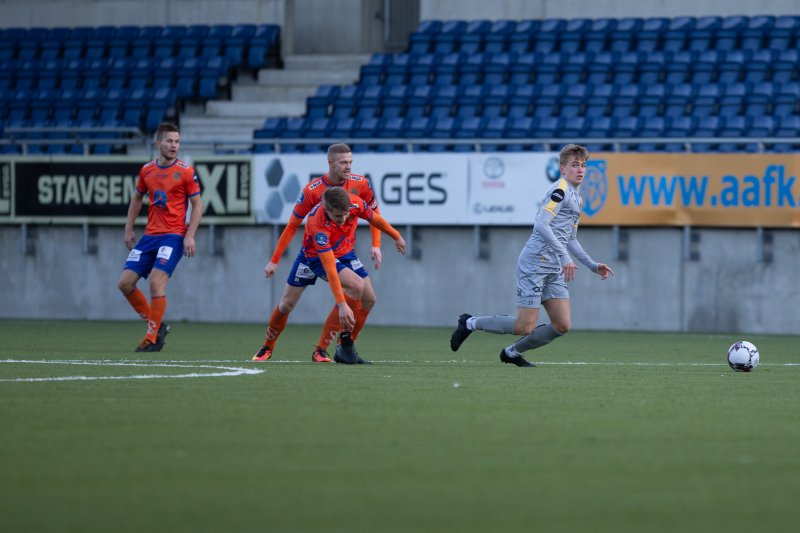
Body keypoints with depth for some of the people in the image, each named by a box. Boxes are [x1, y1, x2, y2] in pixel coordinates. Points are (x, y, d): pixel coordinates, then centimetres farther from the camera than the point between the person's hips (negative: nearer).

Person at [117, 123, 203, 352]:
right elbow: (137, 198, 22)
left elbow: (197, 204, -3)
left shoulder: (186, 171, -5)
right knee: (125, 282, -1)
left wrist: (190, 236, -12)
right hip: (150, 235, 6)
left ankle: (152, 339, -10)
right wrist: (129, 229, 16)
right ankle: (155, 325, 14)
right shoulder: (147, 170, 8)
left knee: (157, 281, -20)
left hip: (173, 236, -6)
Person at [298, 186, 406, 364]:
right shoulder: (319, 226, -40)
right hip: (319, 257, -7)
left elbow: (375, 219, -1)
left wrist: (396, 237, 15)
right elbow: (331, 270, -41)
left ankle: (347, 348, 10)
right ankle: (344, 346, -18)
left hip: (345, 252, 7)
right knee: (357, 286, -28)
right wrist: (341, 304, -43)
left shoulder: (355, 204, -25)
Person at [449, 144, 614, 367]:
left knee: (562, 326, 0)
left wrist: (592, 265, 26)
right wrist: (564, 256, -25)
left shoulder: (576, 197, 20)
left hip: (554, 270, 9)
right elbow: (541, 225, -23)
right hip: (534, 263, -9)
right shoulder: (560, 190, -11)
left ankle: (512, 352, 18)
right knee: (525, 327, -10)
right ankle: (471, 323, 11)